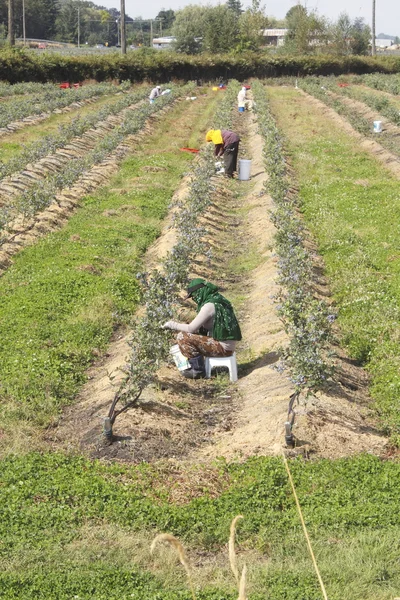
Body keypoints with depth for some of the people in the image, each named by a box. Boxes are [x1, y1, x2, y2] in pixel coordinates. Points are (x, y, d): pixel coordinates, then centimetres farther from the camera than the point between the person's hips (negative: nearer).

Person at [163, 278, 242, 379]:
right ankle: (195, 364, 21)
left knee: (182, 337, -11)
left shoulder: (209, 305, -18)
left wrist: (172, 325, -2)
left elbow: (191, 328, -17)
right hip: (227, 344, 10)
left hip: (222, 347, -10)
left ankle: (198, 370, -1)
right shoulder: (217, 299, 11)